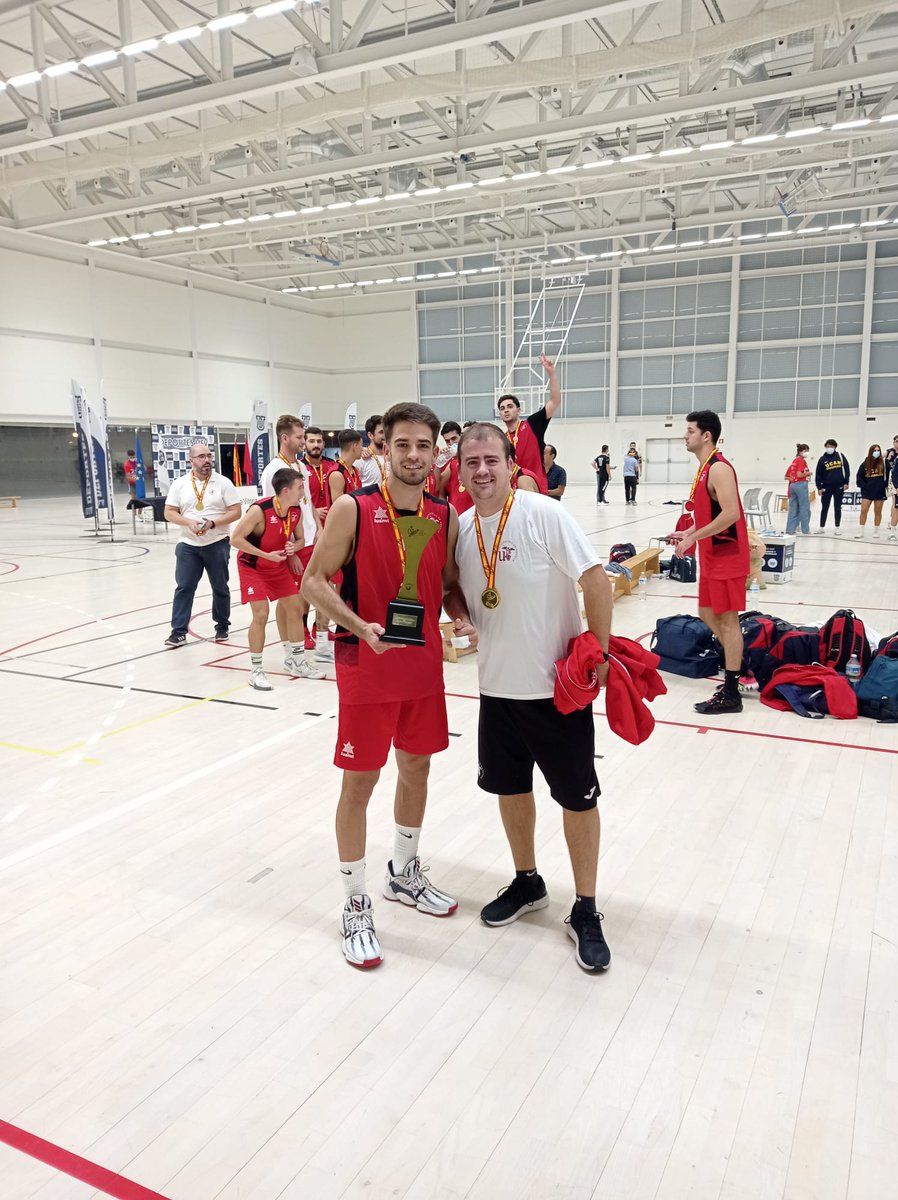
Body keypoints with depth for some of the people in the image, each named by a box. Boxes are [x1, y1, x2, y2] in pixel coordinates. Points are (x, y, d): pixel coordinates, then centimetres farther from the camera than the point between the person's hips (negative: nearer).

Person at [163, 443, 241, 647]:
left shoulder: (223, 483, -2)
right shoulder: (179, 484, 3)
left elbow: (235, 512, -6)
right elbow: (169, 513, 3)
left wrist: (213, 523, -18)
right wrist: (189, 523, -15)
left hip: (217, 544, -1)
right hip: (188, 545, 1)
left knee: (220, 587, 9)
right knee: (184, 587, -2)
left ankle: (222, 626, 25)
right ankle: (178, 631, 2)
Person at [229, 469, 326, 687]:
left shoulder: (297, 511, -9)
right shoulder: (259, 510, -29)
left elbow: (300, 540, 6)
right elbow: (235, 539, -25)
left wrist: (293, 548, -18)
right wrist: (267, 555, -28)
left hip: (279, 565, 7)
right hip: (252, 567, -7)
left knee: (295, 609, 7)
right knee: (261, 614, -14)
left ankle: (297, 661, 22)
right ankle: (256, 670, -1)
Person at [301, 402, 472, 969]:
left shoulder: (446, 515, 1)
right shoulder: (353, 509, -13)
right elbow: (314, 580, -10)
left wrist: (462, 620, -7)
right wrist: (360, 627, -24)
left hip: (425, 664, 5)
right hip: (367, 666, -5)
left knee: (417, 766, 18)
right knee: (360, 781, 4)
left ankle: (405, 873, 41)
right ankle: (357, 906, 21)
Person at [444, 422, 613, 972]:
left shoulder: (544, 514, -16)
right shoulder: (461, 528, 2)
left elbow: (597, 582, -17)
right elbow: (455, 587, 16)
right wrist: (459, 611, -6)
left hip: (558, 688, -6)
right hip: (497, 685, 6)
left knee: (578, 797, 6)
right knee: (510, 787, 19)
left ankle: (586, 910, 23)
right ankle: (528, 883, 41)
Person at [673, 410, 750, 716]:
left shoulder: (719, 468, -17)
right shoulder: (705, 468, 14)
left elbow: (730, 514, -27)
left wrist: (693, 539, -22)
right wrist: (689, 534, 11)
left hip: (727, 557, -10)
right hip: (711, 557, 10)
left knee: (727, 620, -4)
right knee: (708, 614, 16)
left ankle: (731, 695, 4)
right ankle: (736, 669, 29)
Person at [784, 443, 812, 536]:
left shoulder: (793, 461, 16)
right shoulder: (802, 460, -8)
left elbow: (786, 477, 16)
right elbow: (799, 474, -19)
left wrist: (793, 478, 15)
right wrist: (808, 473, -4)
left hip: (792, 485, 8)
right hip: (801, 485, -8)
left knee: (793, 509, 10)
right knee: (805, 508, -1)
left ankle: (790, 529, 9)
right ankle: (805, 530, 1)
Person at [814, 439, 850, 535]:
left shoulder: (840, 456, 3)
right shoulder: (822, 459, 2)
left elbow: (846, 469, 3)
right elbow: (818, 474, 3)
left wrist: (846, 482, -2)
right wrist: (819, 487, -2)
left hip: (839, 486, 0)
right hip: (826, 487, 0)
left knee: (837, 507, 5)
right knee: (824, 507, 6)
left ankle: (837, 528, 10)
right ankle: (822, 527, 14)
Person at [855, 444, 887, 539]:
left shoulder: (883, 463, -4)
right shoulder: (865, 464, 0)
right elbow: (859, 476, 5)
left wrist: (885, 486, -10)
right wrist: (863, 486, -5)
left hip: (879, 492, -1)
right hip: (867, 492, 1)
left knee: (878, 512, 8)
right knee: (863, 510, -5)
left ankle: (876, 531, 18)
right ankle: (862, 531, 3)